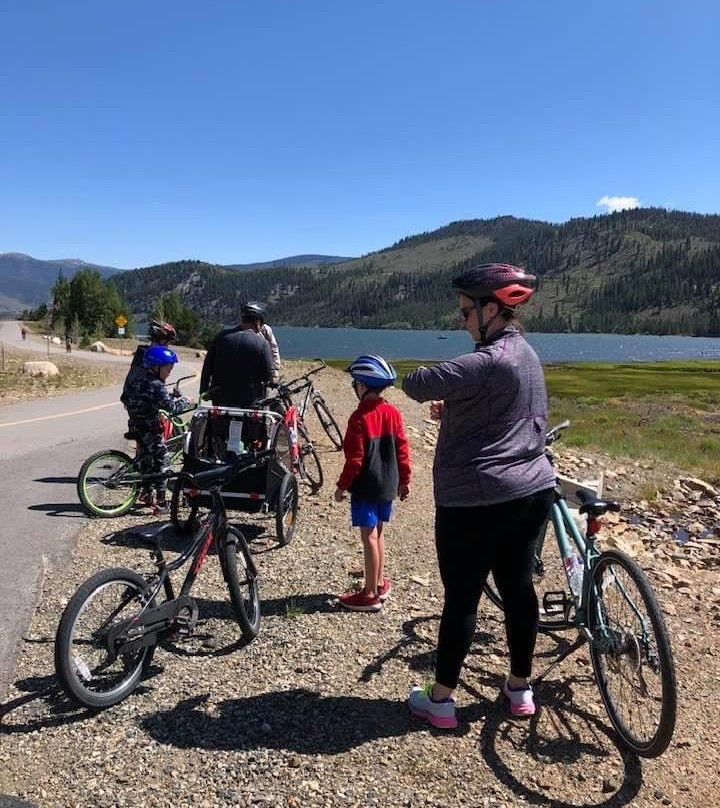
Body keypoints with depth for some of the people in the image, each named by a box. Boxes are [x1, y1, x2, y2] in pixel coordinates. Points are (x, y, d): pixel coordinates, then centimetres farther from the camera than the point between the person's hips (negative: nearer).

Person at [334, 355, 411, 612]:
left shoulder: (360, 417, -16)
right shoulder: (393, 413, 3)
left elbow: (355, 458, -16)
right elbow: (402, 449, 6)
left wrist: (342, 485, -7)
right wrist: (404, 480, 15)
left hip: (366, 487, -7)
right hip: (388, 485, 7)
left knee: (369, 536, -2)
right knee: (378, 532, 18)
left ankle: (371, 595, 4)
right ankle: (380, 583, 29)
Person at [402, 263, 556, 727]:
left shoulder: (488, 362, -20)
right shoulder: (526, 354, 10)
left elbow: (416, 384, -22)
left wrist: (440, 390, 0)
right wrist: (453, 407, 8)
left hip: (477, 499, -9)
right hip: (533, 490, 9)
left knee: (461, 598, 4)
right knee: (518, 587, 18)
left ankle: (441, 700, 19)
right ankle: (520, 688, 33)